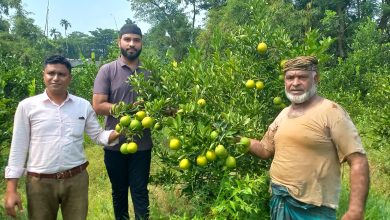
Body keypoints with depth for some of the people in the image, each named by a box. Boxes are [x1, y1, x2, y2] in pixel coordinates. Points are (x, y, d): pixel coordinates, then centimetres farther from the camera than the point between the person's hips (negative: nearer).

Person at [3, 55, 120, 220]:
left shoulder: (84, 105, 2)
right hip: (40, 182, -1)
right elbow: (18, 148, 0)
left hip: (77, 179, 1)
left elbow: (98, 136, 8)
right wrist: (11, 190, -2)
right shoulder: (27, 106, -3)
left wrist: (118, 133, -13)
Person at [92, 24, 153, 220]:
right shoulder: (107, 70, -3)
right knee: (119, 191, 16)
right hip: (115, 145, -1)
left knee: (140, 192, 7)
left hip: (142, 145, 1)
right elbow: (98, 106, -10)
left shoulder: (150, 73, 6)